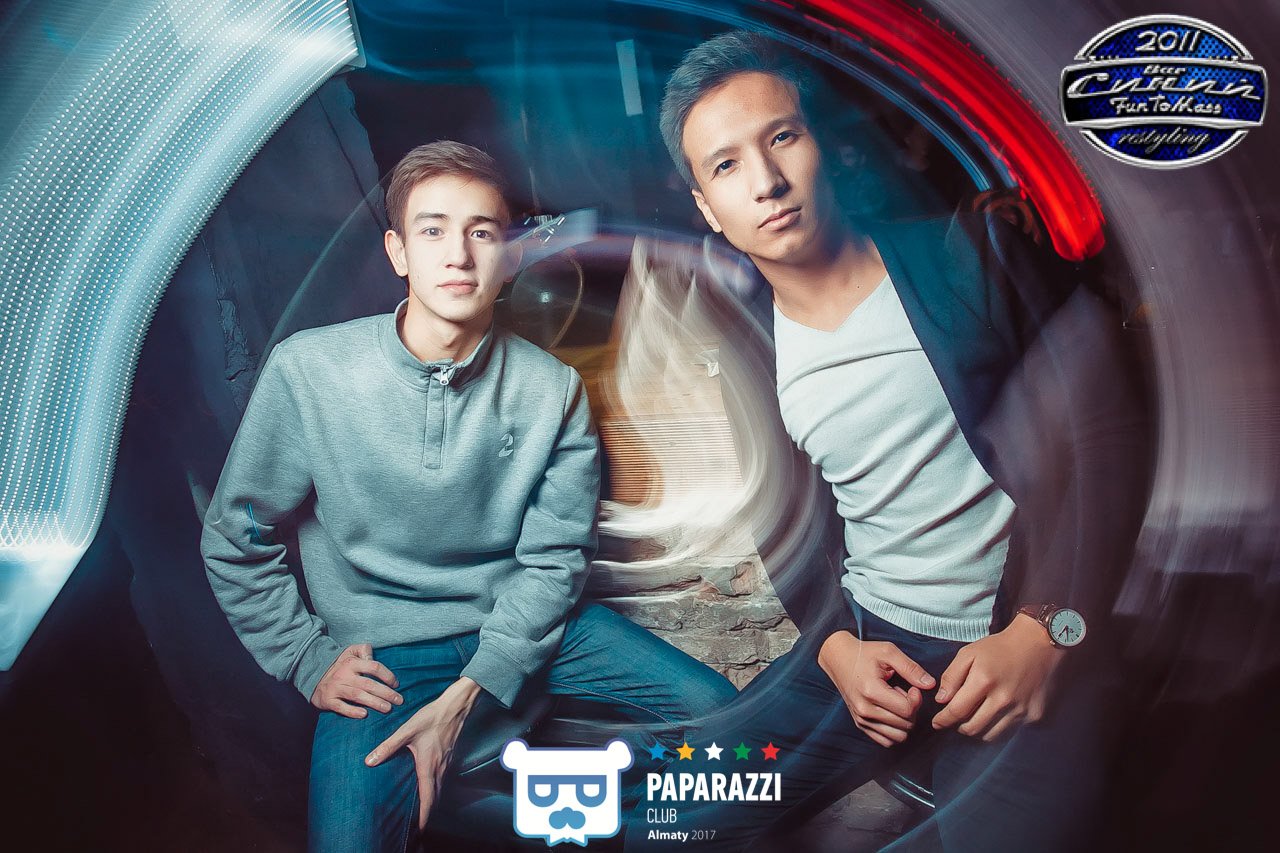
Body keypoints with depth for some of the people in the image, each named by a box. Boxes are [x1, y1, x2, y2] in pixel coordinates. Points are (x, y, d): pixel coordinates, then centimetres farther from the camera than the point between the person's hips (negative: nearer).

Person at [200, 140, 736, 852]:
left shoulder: (552, 388, -8)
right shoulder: (308, 371, -12)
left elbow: (553, 559, -6)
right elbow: (237, 543, 0)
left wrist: (468, 694, -15)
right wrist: (309, 660, -5)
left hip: (523, 625, 2)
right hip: (384, 657, -2)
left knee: (716, 709, -8)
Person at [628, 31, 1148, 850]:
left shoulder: (966, 255, -6)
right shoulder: (746, 357, 4)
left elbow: (1109, 438, -6)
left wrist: (1047, 629, -14)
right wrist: (835, 647, -6)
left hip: (1039, 642, -3)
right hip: (865, 640, 4)